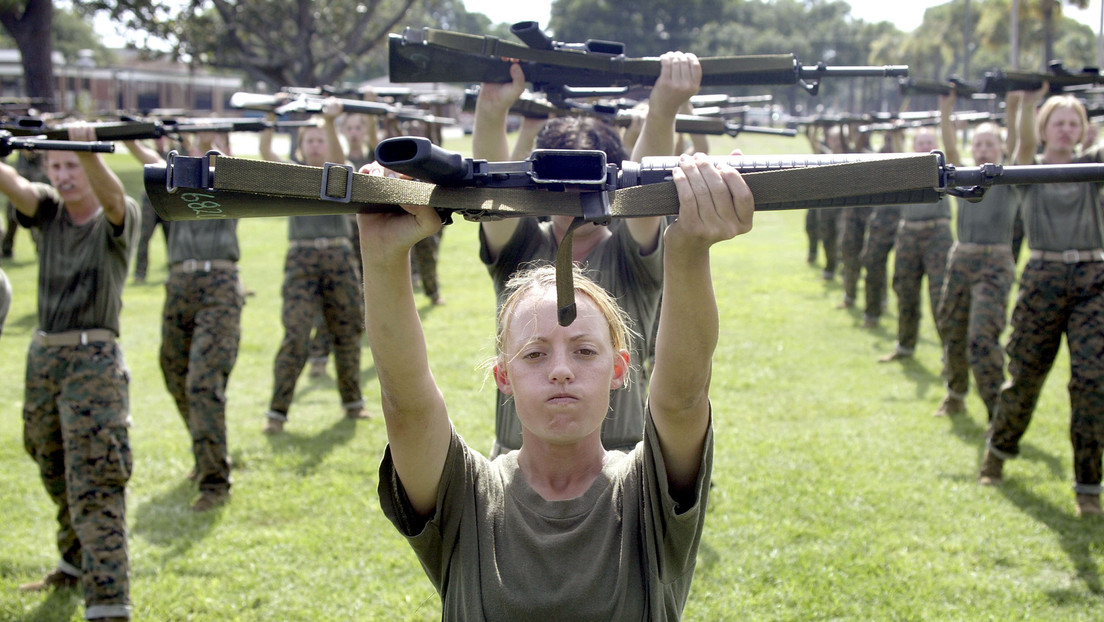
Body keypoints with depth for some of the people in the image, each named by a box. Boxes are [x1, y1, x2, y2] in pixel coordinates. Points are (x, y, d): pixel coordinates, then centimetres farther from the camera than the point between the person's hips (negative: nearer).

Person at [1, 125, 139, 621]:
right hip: (42, 357, 6)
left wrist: (88, 150, -47)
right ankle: (76, 564, 40)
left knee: (95, 485, -13)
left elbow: (111, 196, -27)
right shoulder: (47, 209, 8)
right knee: (56, 475, 19)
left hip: (94, 360, -6)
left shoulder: (118, 219, -4)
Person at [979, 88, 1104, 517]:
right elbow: (1025, 141, -15)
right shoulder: (1030, 169, 7)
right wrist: (1027, 104, -34)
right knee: (1024, 377, 7)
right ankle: (998, 451, 33)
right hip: (1043, 278, 0)